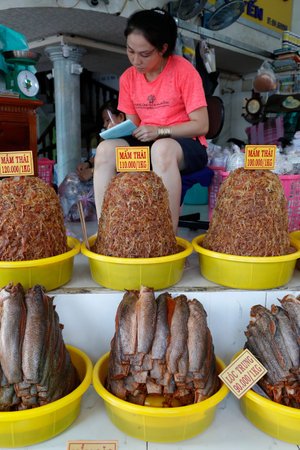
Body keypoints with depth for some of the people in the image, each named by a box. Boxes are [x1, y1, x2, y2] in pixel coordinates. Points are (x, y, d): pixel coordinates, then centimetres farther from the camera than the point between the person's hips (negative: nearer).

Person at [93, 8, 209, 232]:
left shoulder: (183, 70, -8)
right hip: (145, 145, 5)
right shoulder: (128, 77, 8)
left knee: (162, 148, -39)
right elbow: (134, 124, 13)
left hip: (187, 146, -4)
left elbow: (201, 125, -11)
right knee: (106, 148, -22)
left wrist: (160, 131, -21)